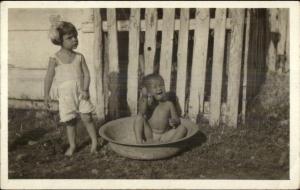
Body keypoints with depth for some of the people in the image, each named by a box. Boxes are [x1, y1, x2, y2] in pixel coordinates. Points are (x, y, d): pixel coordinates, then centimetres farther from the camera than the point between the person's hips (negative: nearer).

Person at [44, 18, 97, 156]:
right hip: (65, 94, -1)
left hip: (81, 93, 1)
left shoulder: (79, 57, -1)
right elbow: (49, 77, -1)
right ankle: (72, 145, 25)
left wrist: (85, 89, -14)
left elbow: (86, 74, -1)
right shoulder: (55, 59, -7)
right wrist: (46, 94, -1)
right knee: (70, 121, 9)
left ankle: (94, 141, 15)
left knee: (86, 117, -2)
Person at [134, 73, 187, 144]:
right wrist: (144, 98, -35)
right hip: (149, 135, -1)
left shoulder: (169, 104, 2)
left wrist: (175, 122, -20)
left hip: (164, 137, 1)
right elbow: (142, 113, -23)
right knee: (139, 119, -21)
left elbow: (177, 120, 5)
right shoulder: (148, 103, -3)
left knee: (182, 128, -18)